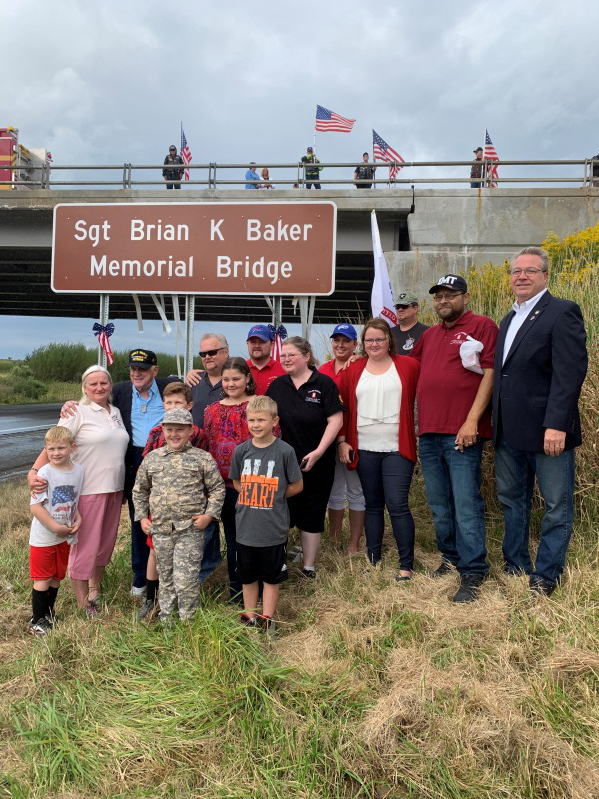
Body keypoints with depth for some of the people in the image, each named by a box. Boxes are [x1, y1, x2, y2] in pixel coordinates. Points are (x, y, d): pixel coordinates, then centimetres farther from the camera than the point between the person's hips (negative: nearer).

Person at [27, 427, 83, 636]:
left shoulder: (78, 470, -3)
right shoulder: (45, 473, -19)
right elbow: (35, 507, -19)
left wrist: (78, 519, -6)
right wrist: (55, 527, -19)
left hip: (65, 536, 5)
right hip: (44, 537, -5)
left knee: (57, 577, 17)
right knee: (42, 579, 3)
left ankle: (49, 614, 35)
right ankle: (37, 621, 18)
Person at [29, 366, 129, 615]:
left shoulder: (116, 412, 11)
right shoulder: (78, 412, -9)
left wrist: (124, 489, 19)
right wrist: (34, 472, -30)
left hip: (113, 489, 6)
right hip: (87, 490, -6)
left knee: (105, 544, 17)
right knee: (84, 547, 3)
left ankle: (95, 593, 35)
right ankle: (83, 607, 17)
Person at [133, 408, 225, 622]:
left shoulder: (202, 458, 0)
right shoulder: (152, 458, 9)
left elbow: (218, 488, 4)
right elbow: (139, 490, 20)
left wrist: (209, 515, -5)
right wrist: (142, 517, 14)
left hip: (190, 530, -3)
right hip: (160, 529, 4)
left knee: (185, 580, -7)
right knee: (166, 579, 15)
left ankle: (189, 622, 10)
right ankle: (166, 619, 30)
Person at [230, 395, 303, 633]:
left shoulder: (284, 451, -10)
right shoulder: (241, 451, -2)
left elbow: (297, 485, -1)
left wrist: (274, 496, -5)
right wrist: (257, 496, -1)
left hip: (274, 529, -3)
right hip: (245, 527, 3)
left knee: (271, 577, 12)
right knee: (248, 577, 16)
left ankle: (267, 620, 28)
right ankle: (249, 619, 33)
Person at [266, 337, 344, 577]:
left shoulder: (324, 383, -6)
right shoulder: (277, 386, 8)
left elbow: (335, 420, -10)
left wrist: (319, 452, -17)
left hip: (316, 463, -3)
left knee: (311, 515, 8)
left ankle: (309, 567, 22)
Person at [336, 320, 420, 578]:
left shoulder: (408, 366, 2)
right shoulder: (352, 370, 9)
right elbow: (342, 406, 10)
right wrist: (341, 441, 4)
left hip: (397, 449, -3)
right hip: (364, 449, 3)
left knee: (397, 505, -6)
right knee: (373, 505, 11)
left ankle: (406, 566, 6)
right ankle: (373, 562, 20)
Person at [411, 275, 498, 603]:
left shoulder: (482, 326, 0)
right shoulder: (428, 335, 21)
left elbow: (490, 373, -8)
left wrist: (472, 420, -15)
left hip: (462, 433, -7)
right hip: (429, 432, 7)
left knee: (466, 504, -6)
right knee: (439, 504, 13)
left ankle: (472, 574, 2)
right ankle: (450, 558, 28)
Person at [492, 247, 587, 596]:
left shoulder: (562, 312, -8)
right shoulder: (509, 320, 17)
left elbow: (571, 372, -16)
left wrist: (556, 424, -23)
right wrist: (497, 426, 11)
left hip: (547, 431, -8)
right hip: (509, 432, 8)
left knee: (557, 507, 5)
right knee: (512, 502, 16)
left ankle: (546, 577, 17)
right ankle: (516, 569, 30)